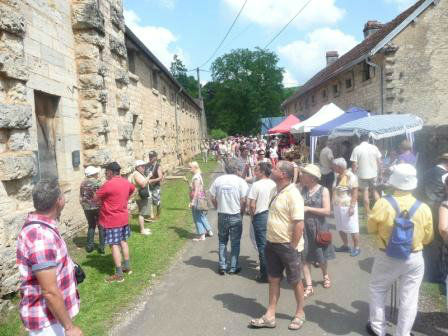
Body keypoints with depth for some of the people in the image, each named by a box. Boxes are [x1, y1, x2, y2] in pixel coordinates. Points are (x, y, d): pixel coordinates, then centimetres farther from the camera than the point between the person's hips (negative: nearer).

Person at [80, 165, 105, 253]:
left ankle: (89, 246, 18)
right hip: (97, 207, -5)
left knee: (91, 226, 19)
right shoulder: (97, 182, -12)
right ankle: (101, 247, 7)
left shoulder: (83, 183, 3)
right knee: (101, 227, 7)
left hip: (87, 208, 5)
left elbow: (81, 198, 6)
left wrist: (84, 206, 19)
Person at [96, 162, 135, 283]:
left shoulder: (108, 184, -20)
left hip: (112, 220, -8)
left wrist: (104, 201, 7)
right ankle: (127, 266, 28)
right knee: (123, 241, 18)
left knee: (114, 245, -4)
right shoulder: (126, 182, 4)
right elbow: (132, 188, 27)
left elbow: (95, 198, -13)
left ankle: (119, 274, -1)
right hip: (124, 217, 8)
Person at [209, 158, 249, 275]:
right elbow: (243, 201, -12)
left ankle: (222, 267, 20)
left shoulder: (218, 180, -2)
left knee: (222, 241, 17)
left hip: (222, 216, 3)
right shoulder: (240, 181, -10)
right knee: (235, 243, 11)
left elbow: (213, 199, 1)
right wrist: (241, 213, 5)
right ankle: (233, 268, 18)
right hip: (236, 216, -2)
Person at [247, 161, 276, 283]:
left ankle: (265, 274, 11)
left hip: (261, 216, -5)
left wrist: (253, 215, 2)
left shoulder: (256, 185, -13)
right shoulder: (274, 184, 1)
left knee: (262, 246, 4)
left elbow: (252, 205, -14)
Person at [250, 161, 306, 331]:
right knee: (273, 280, 15)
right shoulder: (276, 190, 5)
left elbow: (299, 224, -23)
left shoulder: (293, 194, -22)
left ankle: (300, 313, 31)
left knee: (295, 281, 11)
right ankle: (270, 316, 26)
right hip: (272, 243, 8)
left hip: (288, 246, -8)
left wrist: (292, 248, -18)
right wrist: (270, 240, 14)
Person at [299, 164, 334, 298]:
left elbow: (327, 211, -15)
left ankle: (325, 275, 44)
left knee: (321, 257, 15)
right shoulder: (302, 189, 1)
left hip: (319, 228, -2)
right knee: (305, 257, 1)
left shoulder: (323, 191, -7)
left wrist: (308, 208, -18)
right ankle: (309, 287, 10)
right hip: (304, 227, 2)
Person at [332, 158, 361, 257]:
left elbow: (355, 193, -18)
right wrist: (334, 204, 17)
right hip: (337, 207, 8)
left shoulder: (351, 177, -17)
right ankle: (345, 246, 32)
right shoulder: (337, 176, 7)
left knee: (352, 229, 4)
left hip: (347, 207, -8)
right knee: (340, 228, 16)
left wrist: (352, 206, -22)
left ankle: (356, 248, 17)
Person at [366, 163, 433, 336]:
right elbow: (427, 238, 2)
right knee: (409, 298, 14)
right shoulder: (424, 208, -12)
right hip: (414, 259, 1)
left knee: (377, 291, 20)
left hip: (387, 258, -1)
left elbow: (371, 228, -4)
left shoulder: (383, 204, -19)